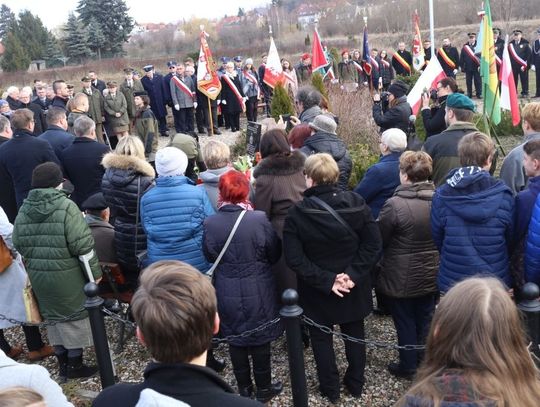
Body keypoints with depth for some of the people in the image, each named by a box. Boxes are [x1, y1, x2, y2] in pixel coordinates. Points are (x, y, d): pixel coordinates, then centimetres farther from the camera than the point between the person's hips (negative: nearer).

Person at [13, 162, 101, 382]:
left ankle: (62, 364, 30)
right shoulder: (66, 206, -15)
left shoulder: (23, 210, 3)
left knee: (53, 316, 18)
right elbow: (83, 245, -16)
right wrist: (94, 271, -6)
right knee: (74, 315, 10)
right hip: (67, 274, -5)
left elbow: (19, 244, 10)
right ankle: (75, 365, 19)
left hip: (37, 276, 6)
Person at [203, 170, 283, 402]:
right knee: (260, 339, 15)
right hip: (257, 291, -2)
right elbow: (275, 254, -7)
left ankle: (244, 388, 33)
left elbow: (209, 256, -1)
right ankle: (263, 389, 29)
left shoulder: (210, 223, -14)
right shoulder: (259, 219, -19)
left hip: (227, 292, 2)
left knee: (235, 339, 18)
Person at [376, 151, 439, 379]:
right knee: (425, 321, 19)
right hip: (431, 275, 5)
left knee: (405, 323, 12)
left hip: (401, 278, -5)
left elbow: (378, 239, -13)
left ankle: (408, 367, 26)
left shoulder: (395, 205, -25)